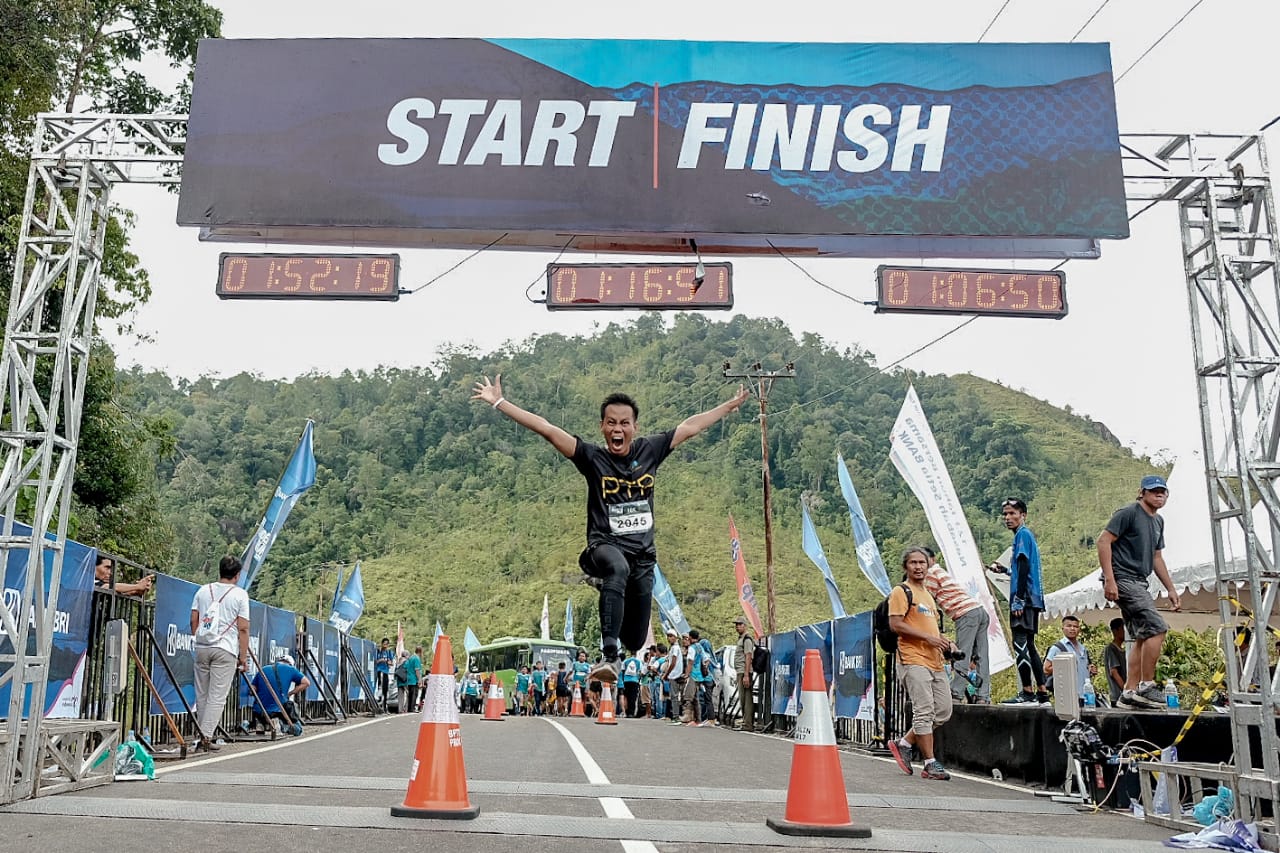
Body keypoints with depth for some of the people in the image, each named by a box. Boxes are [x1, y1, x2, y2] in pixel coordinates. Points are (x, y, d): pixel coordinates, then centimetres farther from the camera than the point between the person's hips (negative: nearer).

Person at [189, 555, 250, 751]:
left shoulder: (203, 590, 8)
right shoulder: (240, 595, -4)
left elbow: (193, 621, 9)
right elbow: (243, 628, -6)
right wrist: (243, 656, -1)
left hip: (202, 647, 4)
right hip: (226, 650, -4)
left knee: (202, 694, 13)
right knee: (217, 696, -1)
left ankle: (202, 734, 19)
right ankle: (207, 736, -6)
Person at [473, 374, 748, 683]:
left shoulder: (649, 450, 7)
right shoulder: (592, 457, -2)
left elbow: (690, 426, 16)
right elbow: (546, 428, -7)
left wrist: (730, 405, 25)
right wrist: (498, 402, -11)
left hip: (643, 551, 4)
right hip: (606, 545, -4)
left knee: (635, 640, 9)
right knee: (618, 569, -42)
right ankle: (609, 658, -43)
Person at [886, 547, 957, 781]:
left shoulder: (928, 594, 24)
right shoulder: (901, 592, -3)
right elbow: (895, 624, -13)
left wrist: (946, 642, 12)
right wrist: (927, 637, -17)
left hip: (935, 661, 9)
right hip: (913, 661, -9)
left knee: (943, 711, 7)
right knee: (924, 712, -10)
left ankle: (904, 744, 19)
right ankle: (930, 764, -5)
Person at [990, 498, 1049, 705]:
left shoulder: (1023, 534, -7)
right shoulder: (1026, 535, 21)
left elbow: (1024, 568, -17)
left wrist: (1018, 599, -20)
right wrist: (1005, 570, 27)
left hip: (1024, 598, -10)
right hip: (1031, 599, 10)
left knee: (1020, 643, -11)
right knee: (1028, 645, 12)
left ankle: (1027, 692, -12)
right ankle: (1041, 693, 14)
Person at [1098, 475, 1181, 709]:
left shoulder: (1158, 521, 19)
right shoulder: (1128, 513, -8)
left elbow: (1157, 558, 27)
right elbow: (1103, 542, -14)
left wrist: (1171, 589, 22)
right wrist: (1109, 580, -20)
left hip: (1139, 583, 10)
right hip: (1123, 579, -10)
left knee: (1142, 637, 5)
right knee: (1157, 628, -15)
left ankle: (1129, 693, 8)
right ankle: (1146, 686, -8)